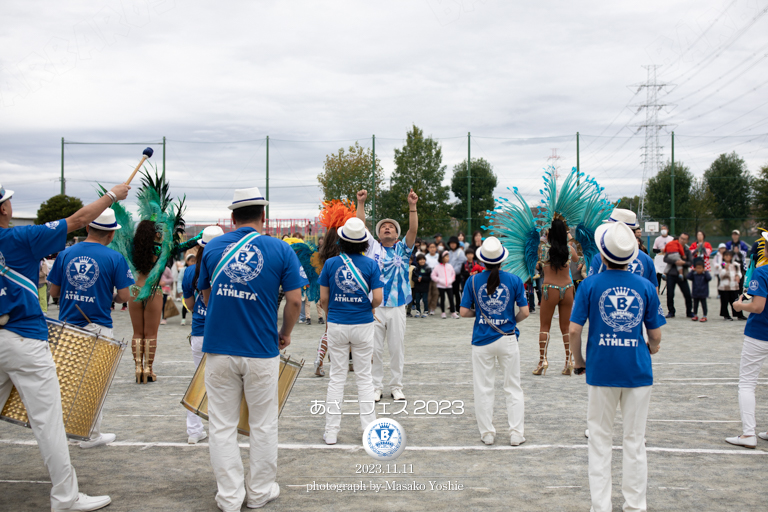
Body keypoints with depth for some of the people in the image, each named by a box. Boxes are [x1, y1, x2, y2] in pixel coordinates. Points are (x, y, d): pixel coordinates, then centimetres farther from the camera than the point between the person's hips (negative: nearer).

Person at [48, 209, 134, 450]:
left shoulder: (65, 253, 1)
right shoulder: (115, 258, -9)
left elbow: (54, 291, 5)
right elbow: (125, 296, -9)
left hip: (66, 325, 3)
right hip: (97, 328, -3)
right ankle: (91, 435, 15)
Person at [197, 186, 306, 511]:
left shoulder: (213, 248, 5)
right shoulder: (281, 250, -3)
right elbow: (294, 301, -6)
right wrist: (285, 335, 11)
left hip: (219, 349, 2)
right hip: (262, 352, -1)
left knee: (222, 425, 10)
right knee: (263, 425, 13)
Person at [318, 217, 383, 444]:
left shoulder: (330, 263, -4)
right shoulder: (371, 264, -6)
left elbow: (323, 299, -1)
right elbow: (378, 298, -11)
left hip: (337, 325, 1)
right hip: (363, 324, -1)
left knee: (337, 377, 8)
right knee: (364, 377, 10)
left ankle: (331, 432, 12)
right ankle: (369, 428, 14)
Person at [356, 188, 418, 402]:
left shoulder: (403, 248, 7)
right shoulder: (372, 247, 8)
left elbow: (413, 230, -7)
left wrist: (412, 206, -18)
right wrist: (360, 203, -9)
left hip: (396, 306, 0)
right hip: (374, 306, 0)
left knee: (397, 348, 6)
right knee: (375, 348, 4)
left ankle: (396, 386, 17)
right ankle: (376, 386, 14)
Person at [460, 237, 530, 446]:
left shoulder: (473, 281, -4)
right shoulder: (514, 280, -5)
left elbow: (464, 312, -5)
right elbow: (524, 312, -5)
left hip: (482, 340, 0)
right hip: (507, 339, 0)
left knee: (483, 389, 10)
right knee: (513, 388, 11)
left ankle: (487, 434, 16)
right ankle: (516, 434, 13)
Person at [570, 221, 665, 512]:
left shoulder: (590, 285, -4)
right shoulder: (645, 287, 0)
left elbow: (574, 329, -7)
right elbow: (656, 336, 2)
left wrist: (578, 361, 8)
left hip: (601, 369, -1)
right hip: (638, 371, 1)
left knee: (600, 440, 9)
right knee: (635, 441, 11)